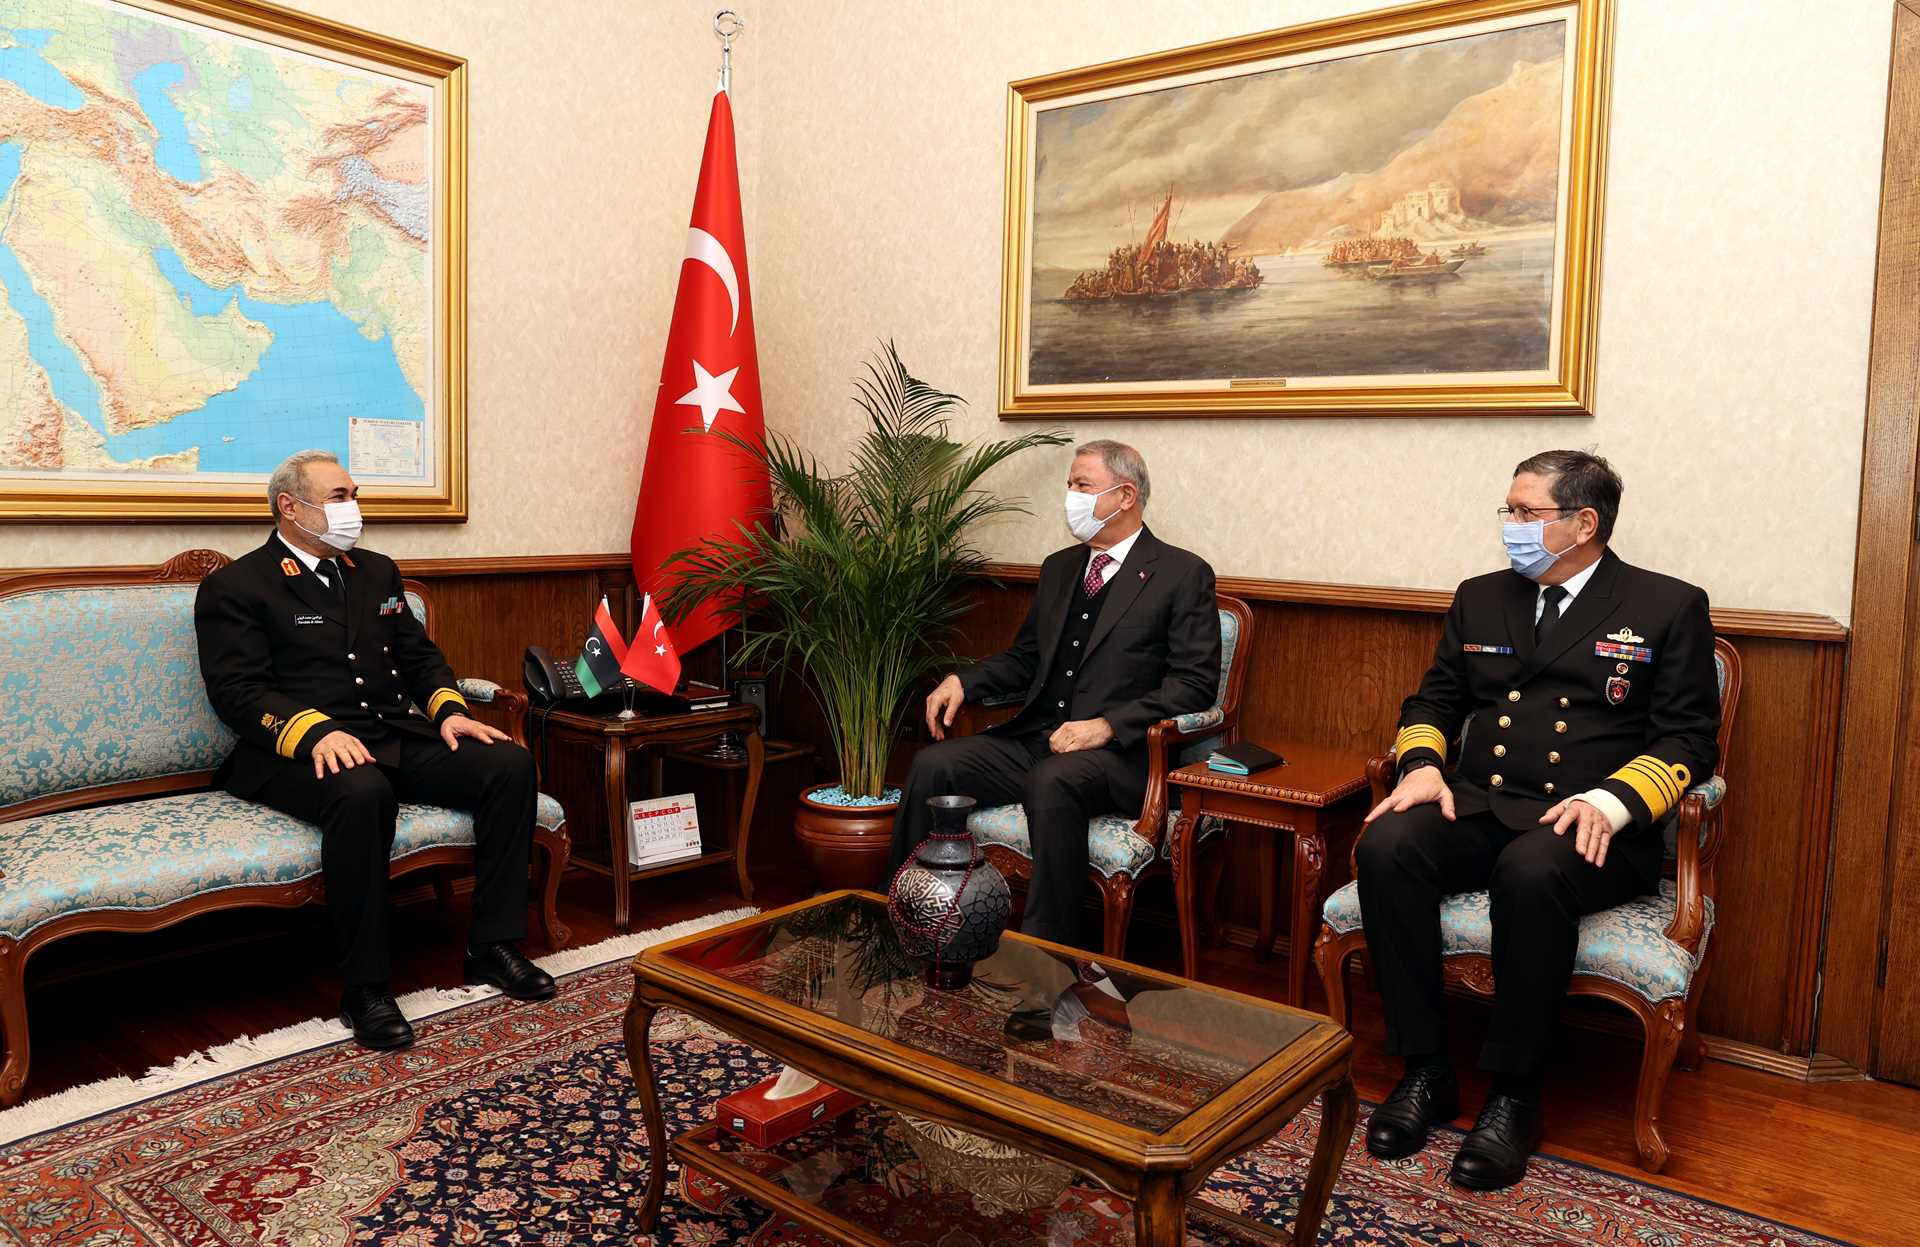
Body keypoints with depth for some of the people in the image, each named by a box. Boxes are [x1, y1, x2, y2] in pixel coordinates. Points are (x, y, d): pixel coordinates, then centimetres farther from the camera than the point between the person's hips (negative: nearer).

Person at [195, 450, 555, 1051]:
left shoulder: (376, 571, 21)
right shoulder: (233, 588, 2)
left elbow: (419, 655, 20)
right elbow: (238, 690, -9)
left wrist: (448, 709, -1)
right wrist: (315, 731, -27)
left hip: (396, 735, 6)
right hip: (298, 751, -6)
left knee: (510, 761, -17)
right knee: (362, 792, -40)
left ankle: (492, 946, -9)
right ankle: (364, 988, -25)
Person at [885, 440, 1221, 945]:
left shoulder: (1184, 574, -1)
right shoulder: (1058, 567, 19)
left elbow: (1195, 683, -8)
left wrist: (1108, 725, -19)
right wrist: (962, 681, 5)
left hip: (1117, 753, -6)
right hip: (1034, 736, 6)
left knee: (1050, 782, -37)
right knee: (932, 765, -17)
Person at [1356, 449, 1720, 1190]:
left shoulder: (1668, 608, 6)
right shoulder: (1481, 599, 18)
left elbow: (1688, 738, -1)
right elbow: (1434, 702, 20)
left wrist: (1608, 801, -19)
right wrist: (1422, 765, -3)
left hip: (1596, 828, -4)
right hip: (1478, 810, 4)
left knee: (1532, 870, -38)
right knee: (1387, 844, -28)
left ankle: (1514, 1095, -19)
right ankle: (1425, 1070, -15)